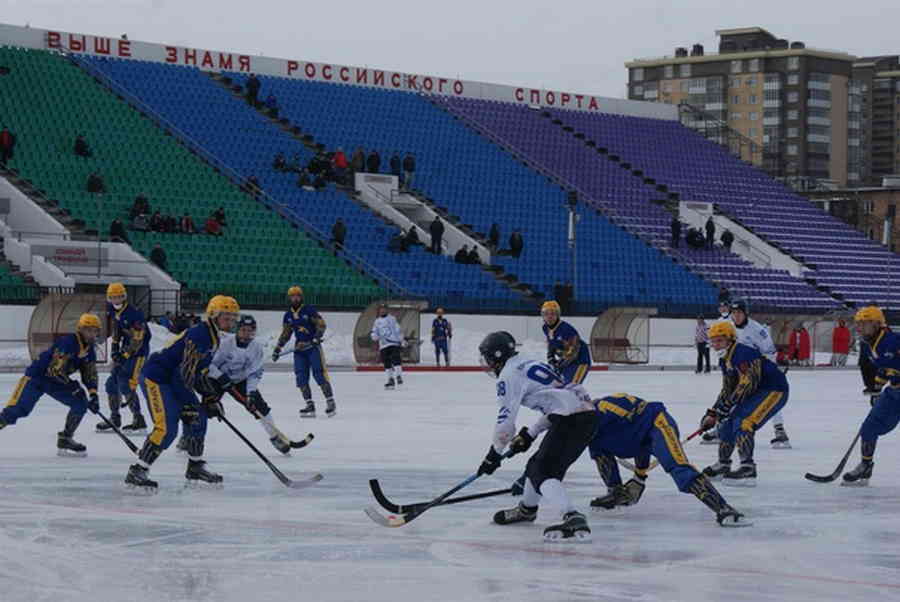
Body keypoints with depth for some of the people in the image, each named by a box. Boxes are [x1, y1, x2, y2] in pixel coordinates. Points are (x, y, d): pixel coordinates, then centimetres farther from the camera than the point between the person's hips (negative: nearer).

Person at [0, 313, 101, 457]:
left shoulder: (90, 352, 2)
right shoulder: (66, 343, -25)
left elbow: (90, 375, 7)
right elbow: (56, 370, -28)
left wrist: (93, 394, -9)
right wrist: (74, 386, -26)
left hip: (57, 381, 8)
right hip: (37, 376, -8)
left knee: (81, 402, -5)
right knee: (19, 409, -23)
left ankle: (65, 440, 5)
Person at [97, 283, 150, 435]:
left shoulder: (134, 314, -22)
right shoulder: (114, 313, 4)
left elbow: (137, 339, -22)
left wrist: (125, 355, -23)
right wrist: (115, 349, 10)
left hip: (138, 352, -9)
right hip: (125, 351, 9)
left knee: (126, 385, -19)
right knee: (112, 383, 11)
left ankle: (139, 423, -17)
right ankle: (114, 419, 24)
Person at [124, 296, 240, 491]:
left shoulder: (214, 338, 11)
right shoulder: (198, 334, -22)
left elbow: (201, 369, 17)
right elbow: (186, 372, -25)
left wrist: (211, 400, 12)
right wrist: (188, 403, -19)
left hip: (173, 379, 10)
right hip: (155, 378, -10)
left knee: (198, 418, 11)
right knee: (167, 427, -19)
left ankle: (195, 468, 25)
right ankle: (137, 472, -15)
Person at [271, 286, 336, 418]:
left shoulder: (309, 310, -4)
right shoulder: (288, 316, 12)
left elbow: (321, 324, -9)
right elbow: (285, 334, 19)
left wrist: (317, 337, -24)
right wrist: (277, 349, 14)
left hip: (313, 347, -5)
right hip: (299, 349, 5)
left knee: (320, 374, -13)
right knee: (301, 378, -4)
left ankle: (331, 402, -8)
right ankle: (310, 405, -1)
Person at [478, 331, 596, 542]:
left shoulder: (509, 375, -2)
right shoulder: (531, 364, 27)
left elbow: (506, 419, -5)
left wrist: (494, 455, 6)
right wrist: (529, 434, 28)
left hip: (570, 420, -10)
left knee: (543, 471, -15)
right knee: (537, 463, 25)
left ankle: (574, 520, -34)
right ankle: (526, 509, 47)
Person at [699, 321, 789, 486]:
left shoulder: (744, 353, -23)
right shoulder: (725, 360, 9)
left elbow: (748, 383, -30)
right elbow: (727, 390, 15)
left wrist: (726, 405, -30)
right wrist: (712, 413, 7)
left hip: (774, 391, -10)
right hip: (755, 393, 10)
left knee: (743, 422, -26)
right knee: (727, 422, 11)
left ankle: (748, 469, -31)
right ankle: (723, 465, 28)